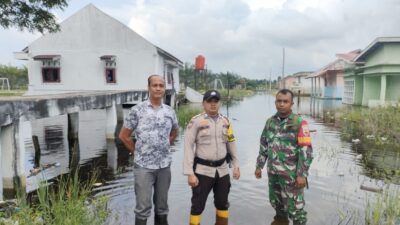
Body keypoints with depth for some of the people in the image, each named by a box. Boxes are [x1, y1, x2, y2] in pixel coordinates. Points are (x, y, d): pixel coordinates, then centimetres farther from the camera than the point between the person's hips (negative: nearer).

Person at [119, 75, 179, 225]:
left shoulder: (170, 112, 4)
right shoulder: (137, 110, -7)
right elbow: (123, 136, -1)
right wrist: (137, 152, 1)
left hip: (164, 165, 4)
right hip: (143, 165, -3)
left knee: (162, 205, 15)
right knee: (143, 207, 3)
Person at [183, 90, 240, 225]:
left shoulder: (225, 121, 6)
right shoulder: (196, 121, -10)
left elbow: (231, 145, 14)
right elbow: (188, 147, -12)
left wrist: (236, 166, 12)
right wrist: (190, 173, -16)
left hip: (222, 170, 5)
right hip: (202, 171, -4)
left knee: (222, 204, 17)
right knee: (198, 206, 3)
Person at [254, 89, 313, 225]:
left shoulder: (299, 123, -12)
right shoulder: (270, 122, 5)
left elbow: (306, 151, -14)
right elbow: (264, 146, 12)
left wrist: (302, 174, -17)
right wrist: (259, 166, 11)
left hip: (291, 174, -6)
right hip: (273, 172, 6)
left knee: (294, 206, 2)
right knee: (276, 202, 22)